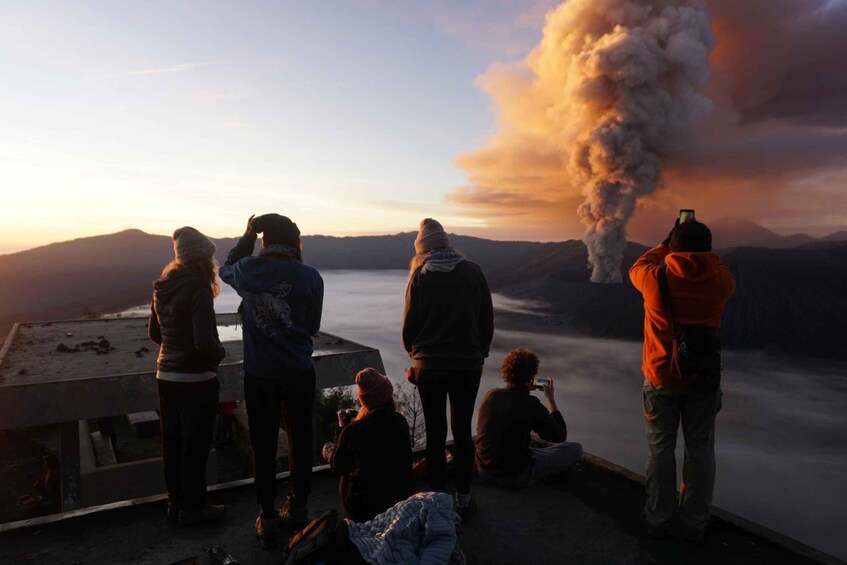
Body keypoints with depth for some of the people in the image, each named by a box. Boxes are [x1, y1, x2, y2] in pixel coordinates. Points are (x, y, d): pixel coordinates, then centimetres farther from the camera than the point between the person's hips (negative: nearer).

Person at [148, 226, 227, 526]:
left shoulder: (162, 288, 5)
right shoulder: (198, 291, -21)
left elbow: (154, 333, 14)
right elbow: (205, 342, -26)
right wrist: (221, 352, -7)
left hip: (166, 375, 8)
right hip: (196, 379, -8)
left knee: (172, 441, 17)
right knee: (195, 444, 6)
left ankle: (175, 501, 32)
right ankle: (192, 508, 20)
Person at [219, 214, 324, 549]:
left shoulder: (249, 270, -8)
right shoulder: (310, 277, -10)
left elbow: (227, 269, 18)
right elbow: (312, 326, 2)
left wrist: (247, 237, 21)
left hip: (259, 374, 0)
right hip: (299, 373, 0)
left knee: (263, 446, 12)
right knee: (299, 442, 16)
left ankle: (267, 519, 23)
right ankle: (297, 510, 30)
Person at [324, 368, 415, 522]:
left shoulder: (352, 430, -22)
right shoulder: (400, 421, -10)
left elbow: (338, 467, -4)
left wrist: (341, 428, 5)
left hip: (364, 508, -3)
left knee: (345, 475, 22)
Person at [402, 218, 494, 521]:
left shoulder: (420, 276, -6)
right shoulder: (473, 271, -1)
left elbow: (409, 324, -3)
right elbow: (487, 319, 2)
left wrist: (415, 352, 15)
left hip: (430, 366, -1)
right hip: (468, 365, 2)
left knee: (435, 434, 8)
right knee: (463, 432, 12)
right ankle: (463, 501, 20)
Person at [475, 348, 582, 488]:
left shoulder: (491, 395, -4)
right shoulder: (530, 404, -19)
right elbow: (560, 436, -4)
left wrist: (524, 390, 16)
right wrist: (551, 400, 4)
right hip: (515, 477, -6)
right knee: (575, 448, 5)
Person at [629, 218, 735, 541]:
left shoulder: (656, 278, -16)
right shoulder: (719, 280, -11)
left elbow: (636, 269, 8)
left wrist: (664, 245, 16)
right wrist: (703, 253, 18)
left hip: (661, 378, -1)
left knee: (661, 450, 11)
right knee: (700, 451, 13)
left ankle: (658, 520, 23)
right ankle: (695, 524, 26)